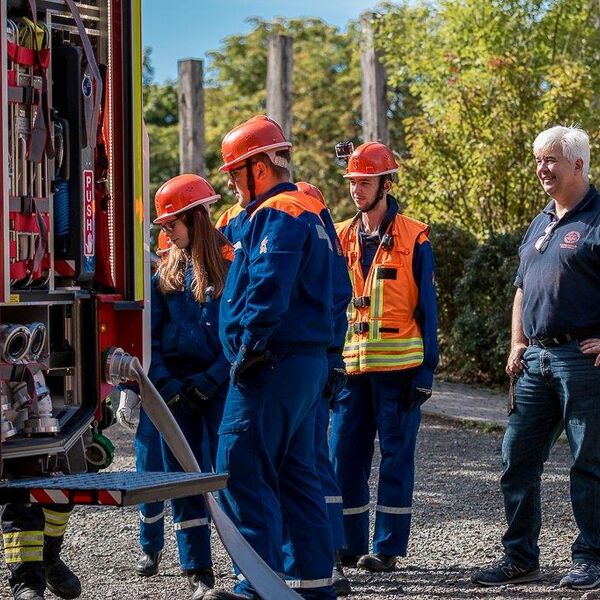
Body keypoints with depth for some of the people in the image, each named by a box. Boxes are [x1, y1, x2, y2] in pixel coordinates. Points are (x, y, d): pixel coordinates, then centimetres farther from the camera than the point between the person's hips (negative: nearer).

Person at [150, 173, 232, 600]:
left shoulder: (230, 264, -5)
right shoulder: (166, 271, 10)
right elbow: (151, 333, 7)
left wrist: (208, 381, -13)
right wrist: (164, 381, -7)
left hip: (219, 387, -5)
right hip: (175, 388, 5)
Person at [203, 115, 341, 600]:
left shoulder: (277, 214, -12)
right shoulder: (309, 212, 20)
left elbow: (269, 291, -25)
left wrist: (249, 348, -19)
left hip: (274, 363, -11)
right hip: (310, 361, 11)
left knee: (242, 472, -10)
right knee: (294, 473, 14)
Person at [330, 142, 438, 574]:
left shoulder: (414, 239, -2)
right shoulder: (341, 238, 11)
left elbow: (427, 309, -2)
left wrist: (427, 369, -7)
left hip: (399, 367, -4)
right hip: (352, 365, 4)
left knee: (396, 457, 1)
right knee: (345, 455, 5)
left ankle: (388, 548, 6)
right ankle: (349, 544, 14)